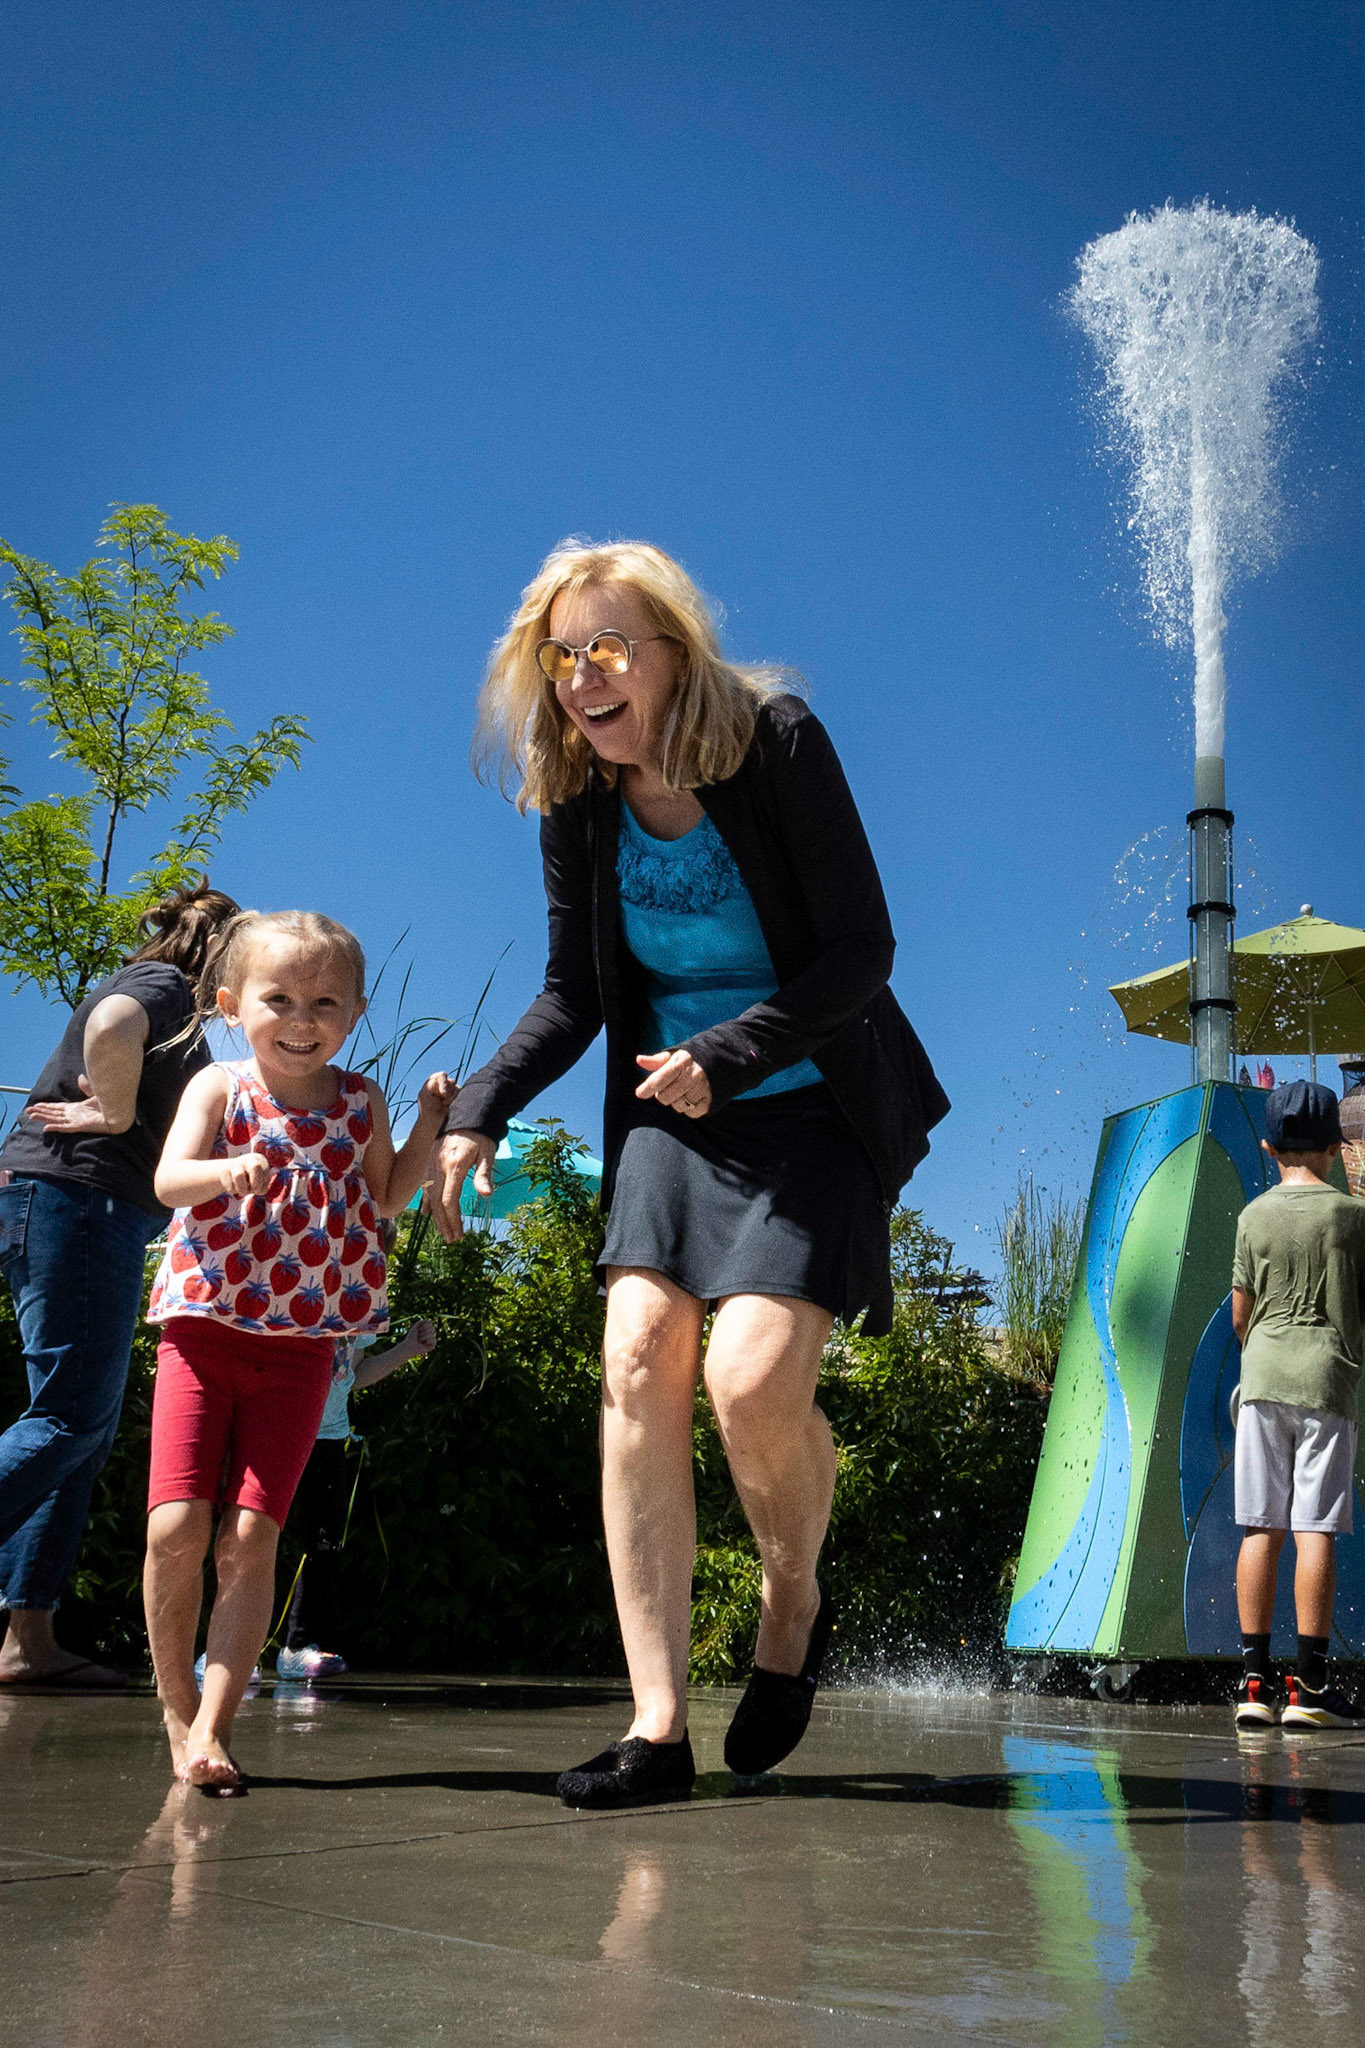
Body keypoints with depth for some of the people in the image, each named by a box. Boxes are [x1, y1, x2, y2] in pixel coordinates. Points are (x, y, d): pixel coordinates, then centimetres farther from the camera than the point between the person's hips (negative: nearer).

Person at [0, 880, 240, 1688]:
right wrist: (116, 1115, -15)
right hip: (76, 1194, -10)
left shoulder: (172, 1003, 26)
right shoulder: (161, 983, -3)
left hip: (93, 1213, 10)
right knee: (74, 1415, -12)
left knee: (89, 1428, 6)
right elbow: (110, 1027, -26)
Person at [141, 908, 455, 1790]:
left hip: (301, 1348, 1)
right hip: (205, 1328, -1)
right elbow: (170, 1179, -15)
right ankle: (177, 1708, 13)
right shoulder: (220, 1087, 0)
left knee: (251, 1538, -5)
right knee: (176, 1526, -7)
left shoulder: (359, 1102, 6)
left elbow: (386, 1198, 17)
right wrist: (227, 1170, -36)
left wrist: (429, 1123, 4)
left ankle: (211, 1731, 0)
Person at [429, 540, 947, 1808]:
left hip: (809, 1112, -4)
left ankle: (794, 1604, 13)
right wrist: (478, 1112, -7)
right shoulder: (577, 806, 0)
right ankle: (657, 1724, -6)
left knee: (751, 1378, -20)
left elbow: (861, 950, -14)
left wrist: (729, 1053, -25)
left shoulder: (778, 744, -13)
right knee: (637, 1366, -12)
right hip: (672, 1119, 4)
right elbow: (573, 996, 7)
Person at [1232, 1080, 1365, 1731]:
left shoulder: (1254, 1215, 6)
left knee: (1261, 1527, 4)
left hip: (1261, 1379, 2)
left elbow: (1240, 1316, 9)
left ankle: (1254, 1678, 5)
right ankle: (1309, 1684, -3)